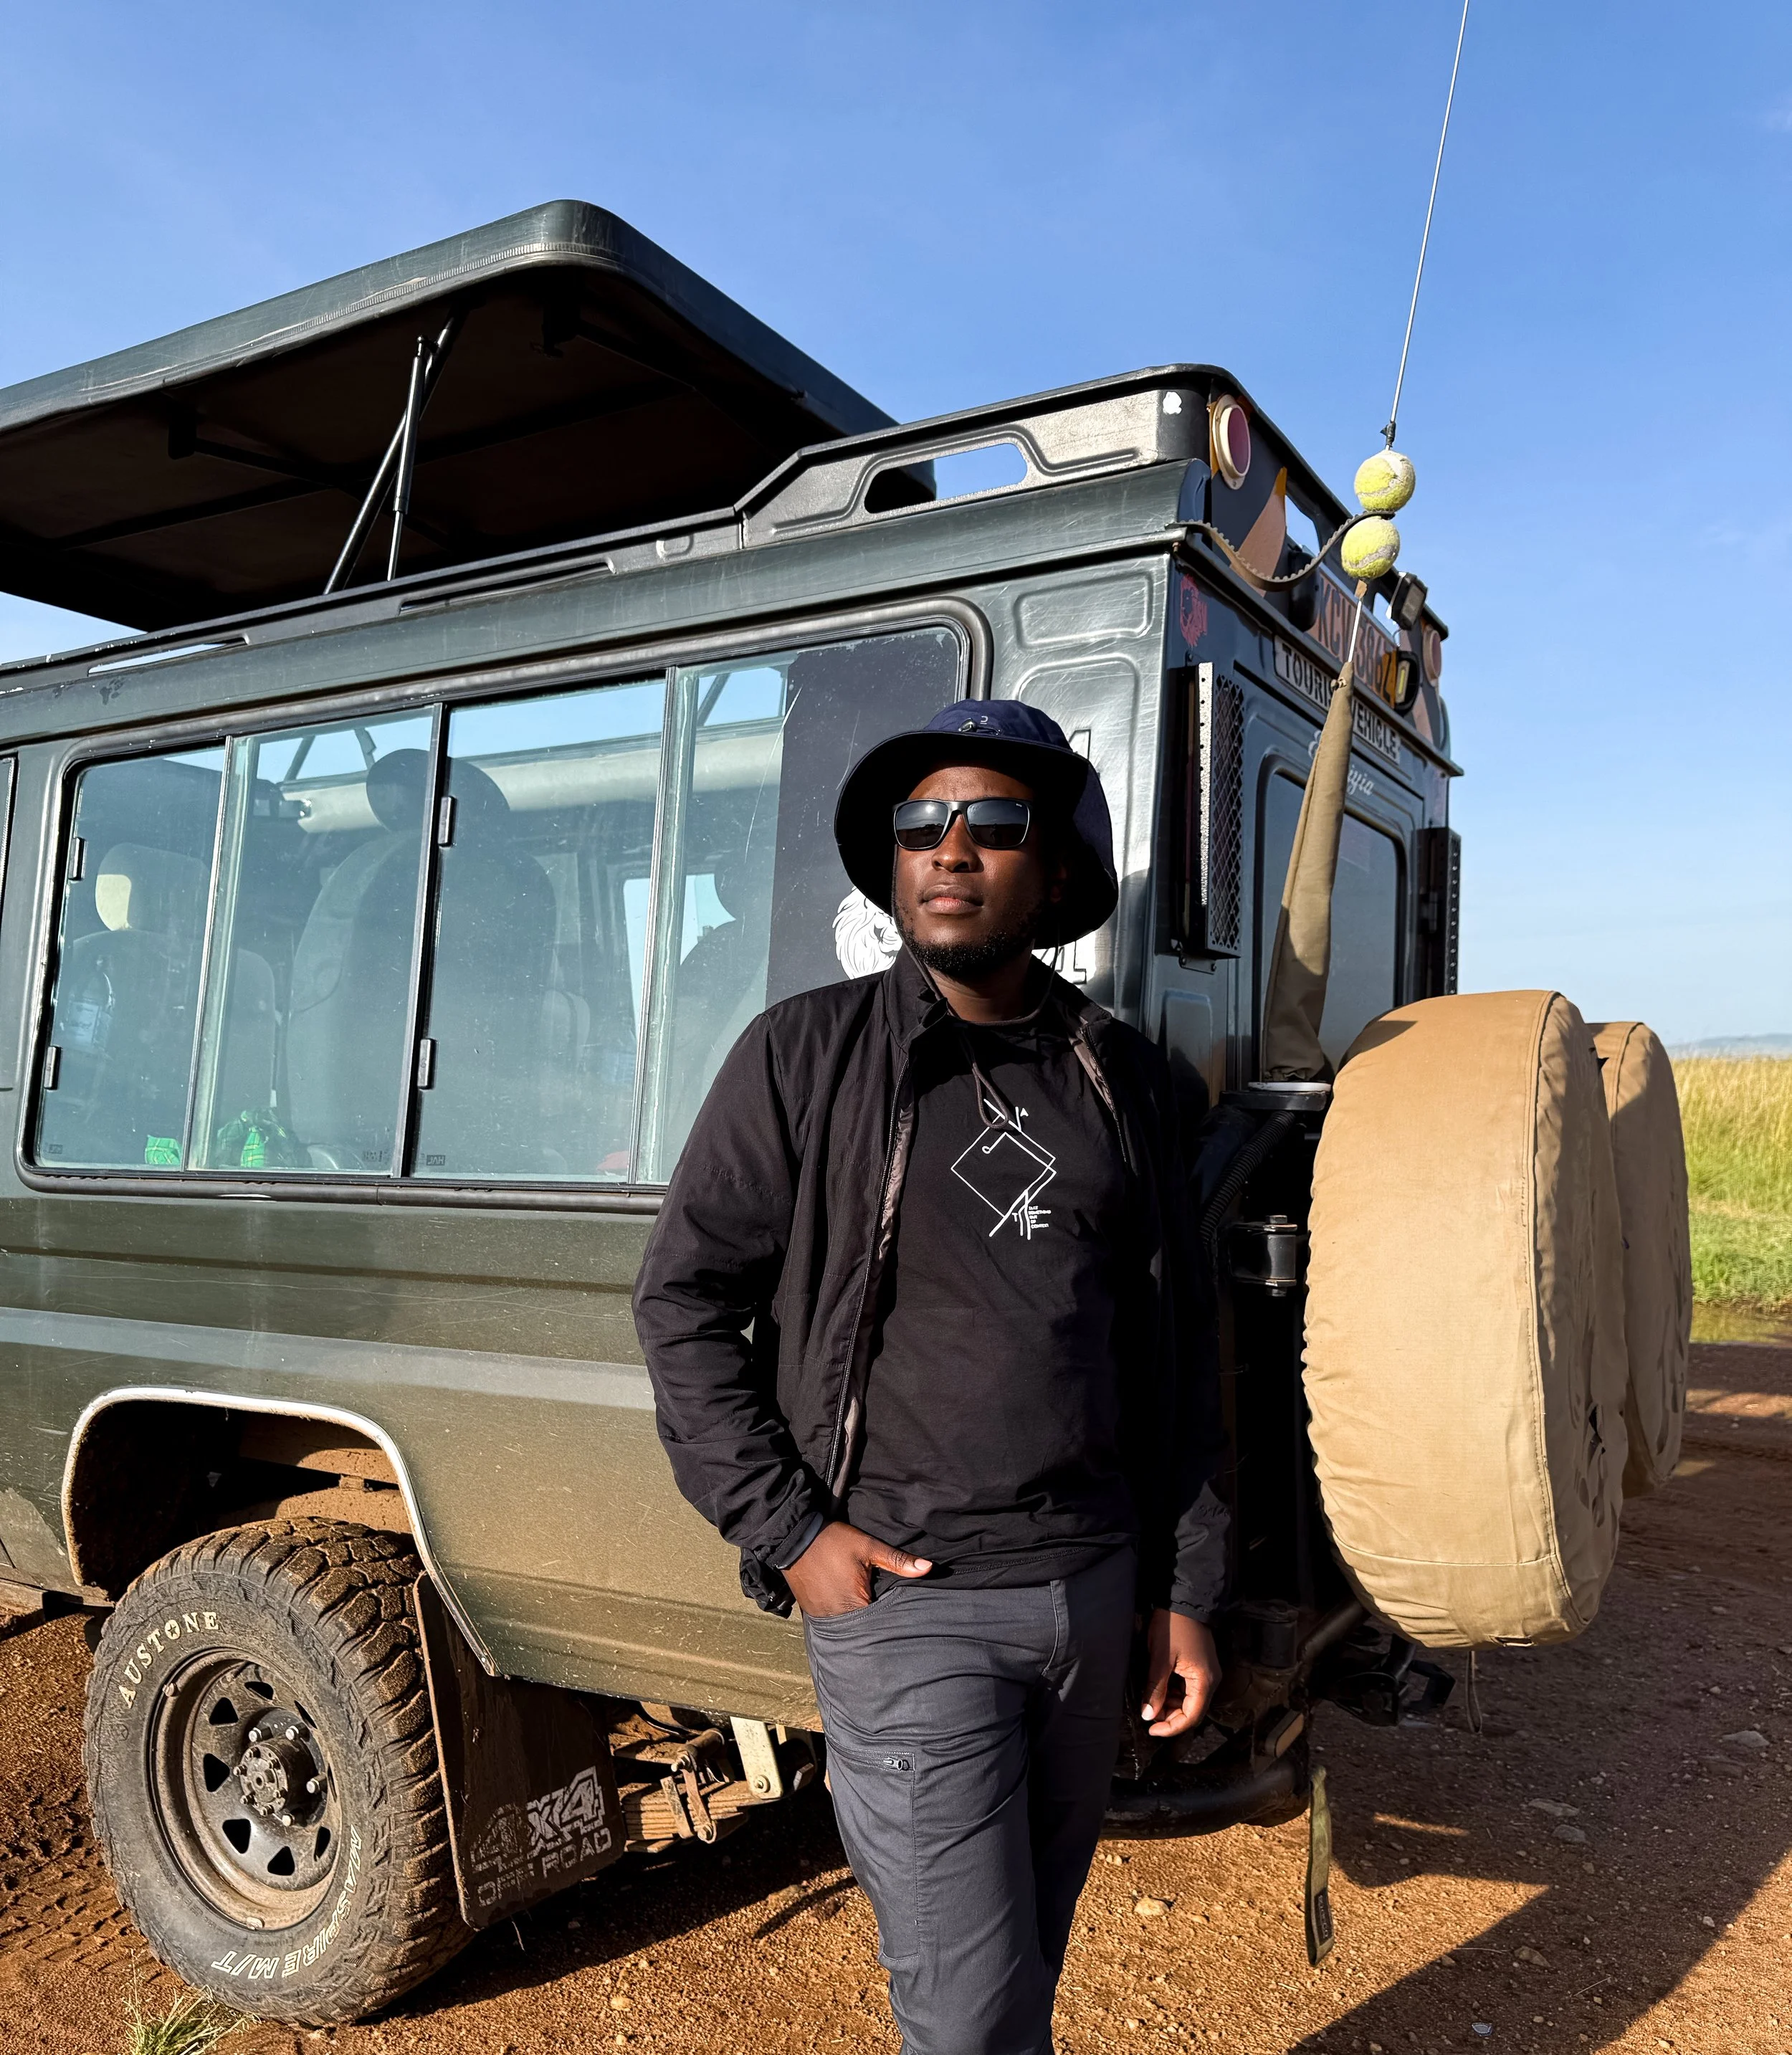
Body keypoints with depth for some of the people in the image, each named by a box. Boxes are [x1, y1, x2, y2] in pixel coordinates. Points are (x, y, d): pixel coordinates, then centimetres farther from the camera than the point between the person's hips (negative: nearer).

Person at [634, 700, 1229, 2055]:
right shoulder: (807, 1056, -6)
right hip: (904, 1601, -4)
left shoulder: (1120, 1077, 4)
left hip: (1095, 1587, 4)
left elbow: (1178, 1355, 8)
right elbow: (682, 1304, -3)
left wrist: (1188, 1590, 8)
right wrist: (788, 1533, -9)